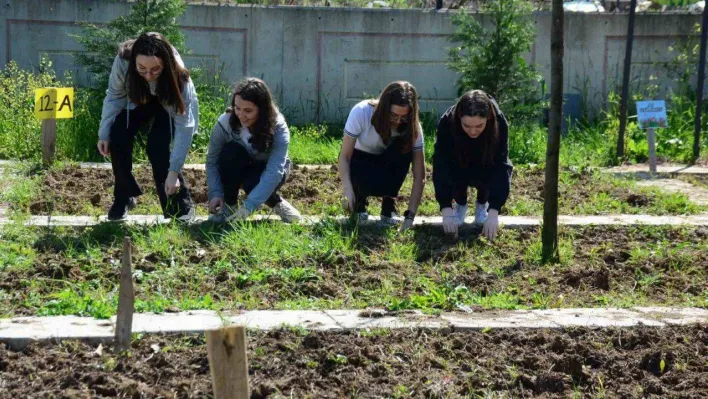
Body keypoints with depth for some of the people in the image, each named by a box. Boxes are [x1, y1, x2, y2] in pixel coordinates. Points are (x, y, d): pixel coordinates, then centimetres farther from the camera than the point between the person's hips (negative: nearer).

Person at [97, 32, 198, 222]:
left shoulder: (177, 76, -41)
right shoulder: (123, 60, -36)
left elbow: (184, 127, -39)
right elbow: (114, 96, -17)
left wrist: (173, 171, -42)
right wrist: (104, 133, -20)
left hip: (170, 105, -3)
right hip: (138, 100, 3)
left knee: (157, 146, -23)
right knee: (118, 137, -16)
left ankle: (181, 205, -9)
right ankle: (123, 198, 5)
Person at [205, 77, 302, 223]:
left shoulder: (278, 128, -30)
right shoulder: (224, 123, -25)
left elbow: (274, 171, -38)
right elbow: (212, 161, -18)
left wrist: (249, 206, -46)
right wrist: (216, 194, -33)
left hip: (265, 171, -2)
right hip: (237, 171, 2)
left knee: (253, 181, -36)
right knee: (231, 151, -32)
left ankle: (277, 203, -2)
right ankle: (229, 205, -14)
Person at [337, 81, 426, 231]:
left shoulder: (412, 126, -25)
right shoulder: (361, 112, -30)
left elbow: (419, 175, -26)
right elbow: (344, 156, -24)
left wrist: (410, 215, -35)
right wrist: (348, 192, -38)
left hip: (388, 162, 2)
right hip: (360, 160, -2)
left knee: (404, 148, -31)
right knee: (374, 181, -36)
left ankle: (389, 207, -15)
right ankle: (359, 202, 1)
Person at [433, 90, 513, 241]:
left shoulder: (499, 123, -34)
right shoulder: (447, 122, -35)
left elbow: (501, 166, -38)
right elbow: (441, 166, -38)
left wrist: (493, 211, -46)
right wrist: (446, 209, -46)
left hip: (486, 168, 0)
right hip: (458, 167, 0)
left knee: (504, 170, -31)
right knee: (453, 172, -32)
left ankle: (482, 204, 1)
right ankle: (460, 204, 1)